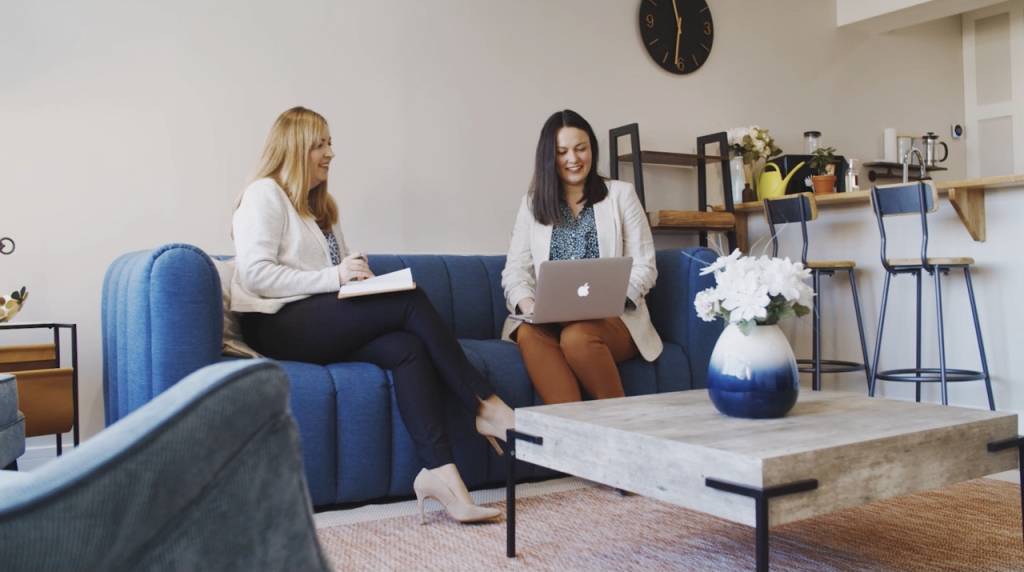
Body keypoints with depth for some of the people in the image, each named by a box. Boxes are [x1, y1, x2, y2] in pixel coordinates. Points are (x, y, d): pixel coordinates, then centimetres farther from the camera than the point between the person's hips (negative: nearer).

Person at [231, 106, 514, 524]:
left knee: (409, 347, -25)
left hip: (324, 324, 7)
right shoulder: (265, 194, 2)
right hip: (278, 326, -7)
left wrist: (357, 276, 2)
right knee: (411, 301, -24)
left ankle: (438, 470, -34)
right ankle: (485, 406, -16)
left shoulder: (321, 207, 27)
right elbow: (255, 274, -11)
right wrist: (333, 277, -19)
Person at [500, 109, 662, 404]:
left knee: (578, 335, -36)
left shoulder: (621, 194, 10)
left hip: (613, 317, -2)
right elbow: (515, 269, 8)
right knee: (529, 334, -33)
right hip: (548, 320, 2)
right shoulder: (532, 203, 17)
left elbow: (644, 266, 4)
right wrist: (528, 305, -14)